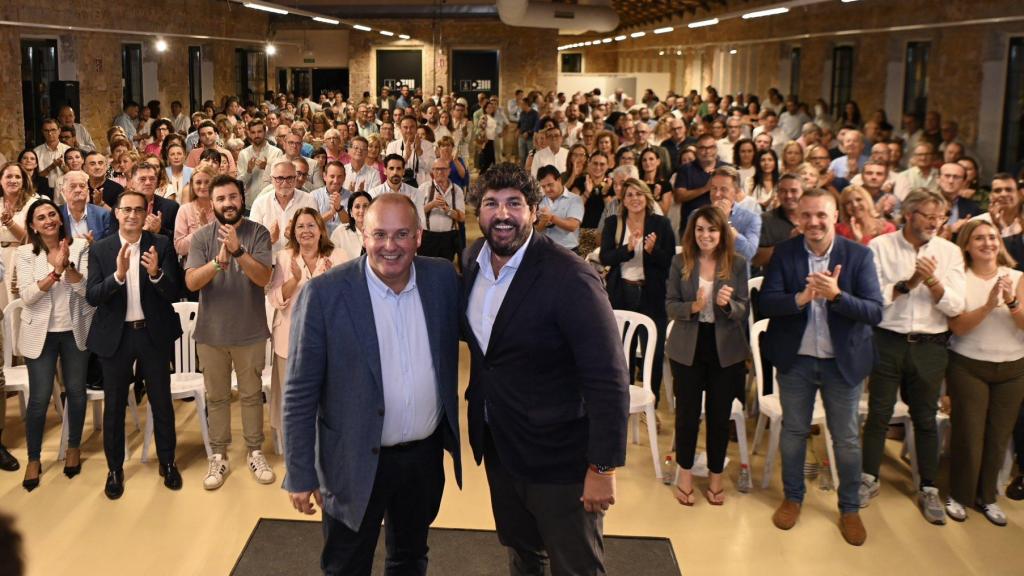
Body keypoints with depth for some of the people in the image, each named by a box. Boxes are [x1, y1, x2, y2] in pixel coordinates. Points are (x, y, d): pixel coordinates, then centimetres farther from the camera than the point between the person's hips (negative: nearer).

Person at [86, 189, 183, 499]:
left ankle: (168, 463, 28)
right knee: (114, 406, 10)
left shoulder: (162, 245, -4)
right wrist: (118, 274, -28)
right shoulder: (100, 249, -2)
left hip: (154, 334, 0)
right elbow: (91, 296, -11)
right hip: (115, 336, 0)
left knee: (162, 402, 11)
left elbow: (176, 293, -9)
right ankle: (115, 469, 26)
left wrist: (155, 273, -28)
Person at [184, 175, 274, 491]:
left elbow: (263, 278, -17)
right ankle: (219, 456, 23)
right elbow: (191, 282, -13)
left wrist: (238, 250, -31)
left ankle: (255, 452, 25)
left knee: (252, 394, 11)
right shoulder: (202, 236, -4)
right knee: (216, 397, 12)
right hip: (211, 332, 1)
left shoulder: (258, 233, -7)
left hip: (250, 331, -1)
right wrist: (217, 262, -30)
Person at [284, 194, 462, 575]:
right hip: (356, 462, -3)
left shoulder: (443, 279, -5)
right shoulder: (324, 294, -16)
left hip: (426, 454, 4)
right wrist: (300, 474, -11)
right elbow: (300, 392, -12)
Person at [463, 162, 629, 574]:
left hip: (559, 458, -6)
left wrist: (603, 467, -21)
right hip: (497, 446, 6)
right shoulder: (473, 259, -1)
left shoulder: (570, 278, -24)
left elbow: (608, 379, -23)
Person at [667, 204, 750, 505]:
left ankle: (716, 477, 28)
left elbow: (743, 310, -4)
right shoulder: (680, 262, -4)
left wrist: (727, 304, -26)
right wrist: (693, 307, -24)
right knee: (687, 413, 9)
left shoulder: (737, 263, -4)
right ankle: (685, 474, 28)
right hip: (687, 348, 0)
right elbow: (670, 306, -5)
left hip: (726, 350, 0)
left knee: (720, 415, 10)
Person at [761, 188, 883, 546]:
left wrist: (836, 295, -31)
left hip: (843, 361, -1)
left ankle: (850, 509, 29)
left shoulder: (859, 256, -9)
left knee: (847, 438, 10)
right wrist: (800, 299, -32)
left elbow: (875, 312, -15)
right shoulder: (784, 254, -6)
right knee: (793, 431, 15)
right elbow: (766, 302, -14)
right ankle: (792, 498, 35)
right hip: (795, 359, 1)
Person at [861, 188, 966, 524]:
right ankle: (869, 479, 24)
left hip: (929, 346, 2)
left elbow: (955, 307, -5)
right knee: (879, 414, 7)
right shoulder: (881, 247, -3)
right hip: (888, 342, -1)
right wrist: (907, 284, -17)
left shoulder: (949, 252, 3)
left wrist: (932, 280, -19)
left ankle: (928, 490, 21)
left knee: (925, 418, 10)